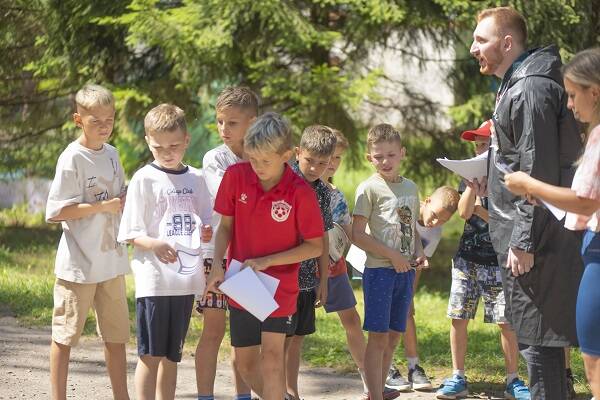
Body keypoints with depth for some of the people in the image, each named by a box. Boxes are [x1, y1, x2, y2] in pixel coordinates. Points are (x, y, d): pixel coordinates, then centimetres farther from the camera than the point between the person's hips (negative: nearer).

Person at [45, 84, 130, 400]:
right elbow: (56, 212, -17)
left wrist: (126, 202, -2)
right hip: (78, 263, -6)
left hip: (111, 260, 6)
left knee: (116, 335, 12)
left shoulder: (111, 154, 8)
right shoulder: (72, 159, -12)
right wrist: (104, 206, -20)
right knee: (65, 335, 3)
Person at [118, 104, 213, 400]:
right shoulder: (144, 179, -3)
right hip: (153, 277, -5)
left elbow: (205, 221, 20)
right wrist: (155, 245, -24)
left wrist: (207, 232, -3)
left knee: (172, 356, 12)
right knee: (150, 354, -3)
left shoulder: (195, 179, 10)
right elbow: (131, 234, -5)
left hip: (186, 277, 5)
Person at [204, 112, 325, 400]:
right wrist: (217, 265, -13)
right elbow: (225, 225, 3)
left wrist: (266, 261, -18)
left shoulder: (301, 193, -17)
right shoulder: (236, 176, -8)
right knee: (245, 364, 10)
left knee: (272, 356, -13)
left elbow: (315, 247, -10)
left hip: (280, 287, -4)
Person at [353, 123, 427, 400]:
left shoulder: (410, 187, 12)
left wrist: (418, 252, 2)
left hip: (405, 271, 6)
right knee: (379, 336, -7)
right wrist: (391, 255, -15)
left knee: (393, 335, 10)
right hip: (379, 270, -6)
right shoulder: (369, 188, -7)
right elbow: (357, 235, -12)